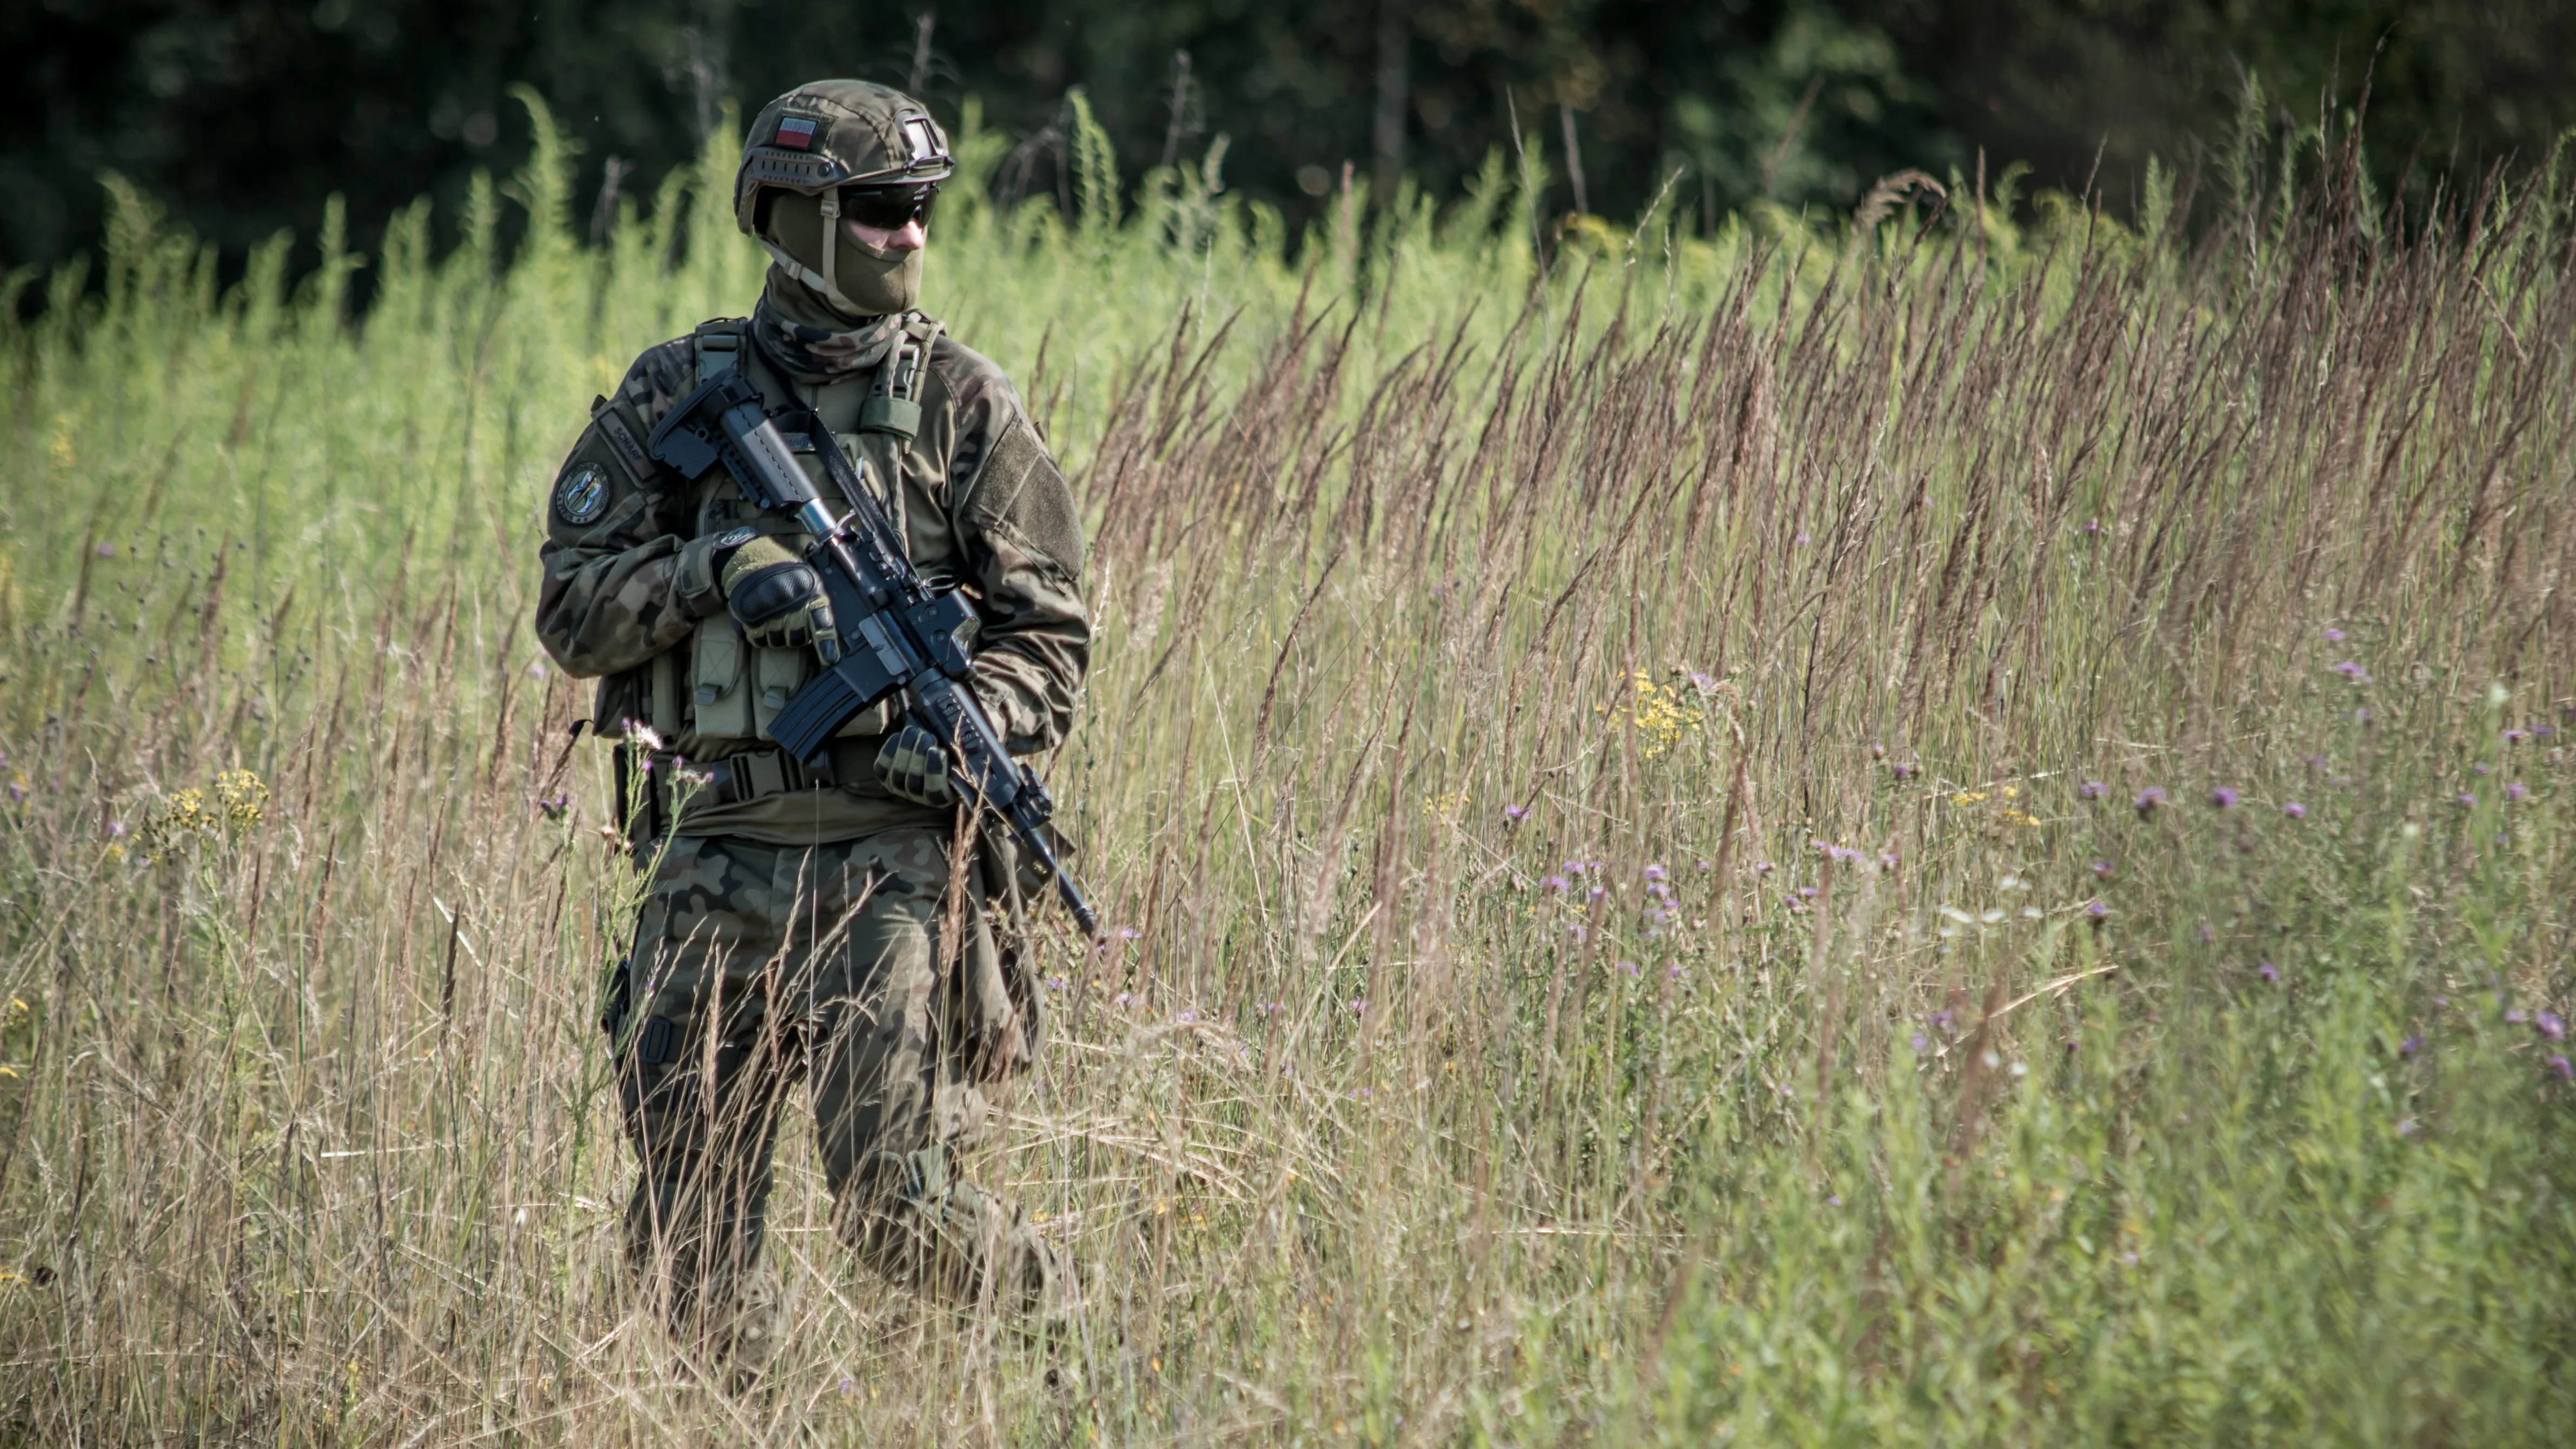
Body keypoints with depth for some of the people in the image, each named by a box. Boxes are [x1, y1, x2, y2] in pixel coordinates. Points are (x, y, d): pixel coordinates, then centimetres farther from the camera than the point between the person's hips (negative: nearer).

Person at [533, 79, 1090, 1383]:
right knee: (684, 1244, 4)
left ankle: (1076, 1331, 14)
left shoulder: (962, 401, 3)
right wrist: (713, 565, -13)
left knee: (894, 1205, -12)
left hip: (890, 853, -3)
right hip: (715, 860, 3)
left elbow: (1049, 636, 3)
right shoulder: (676, 394, 7)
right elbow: (572, 613, 5)